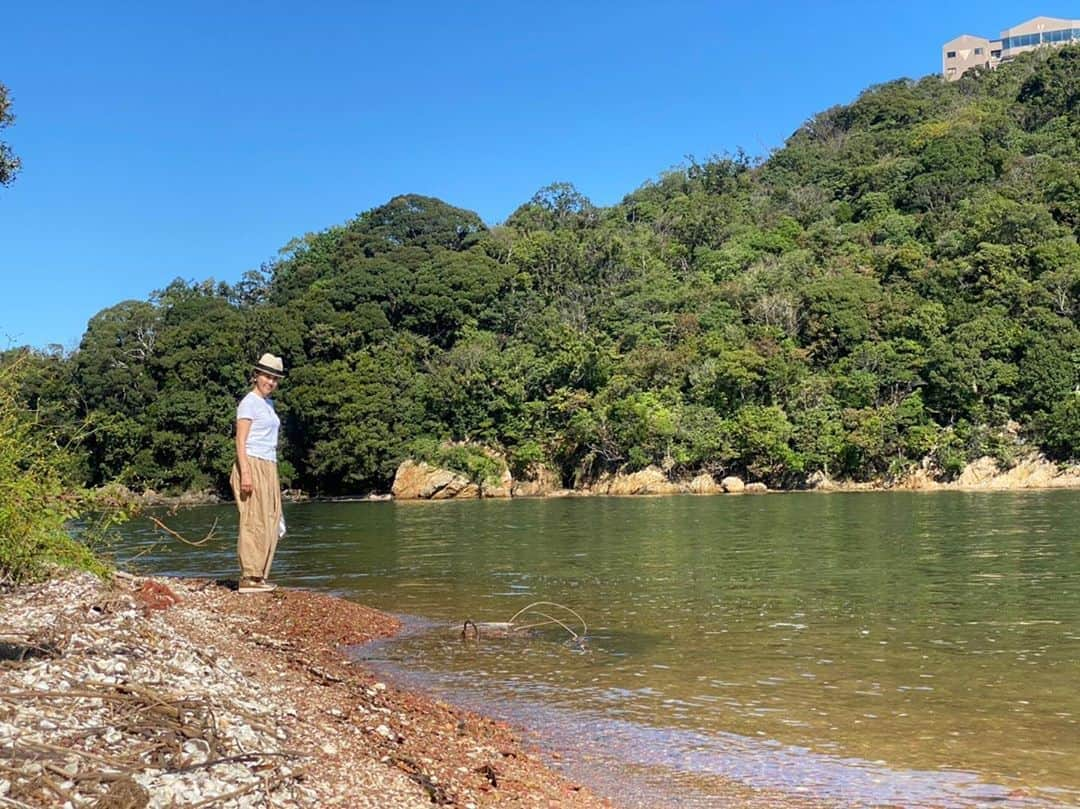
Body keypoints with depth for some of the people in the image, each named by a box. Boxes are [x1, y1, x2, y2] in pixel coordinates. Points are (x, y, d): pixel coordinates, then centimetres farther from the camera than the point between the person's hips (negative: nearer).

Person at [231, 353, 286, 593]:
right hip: (252, 466, -9)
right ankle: (249, 578, -9)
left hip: (268, 469, 9)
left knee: (269, 524, 8)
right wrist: (245, 473, -21)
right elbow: (241, 441, -13)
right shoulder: (249, 403, -7)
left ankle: (259, 576, 12)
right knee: (254, 522, -10)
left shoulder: (268, 404, 19)